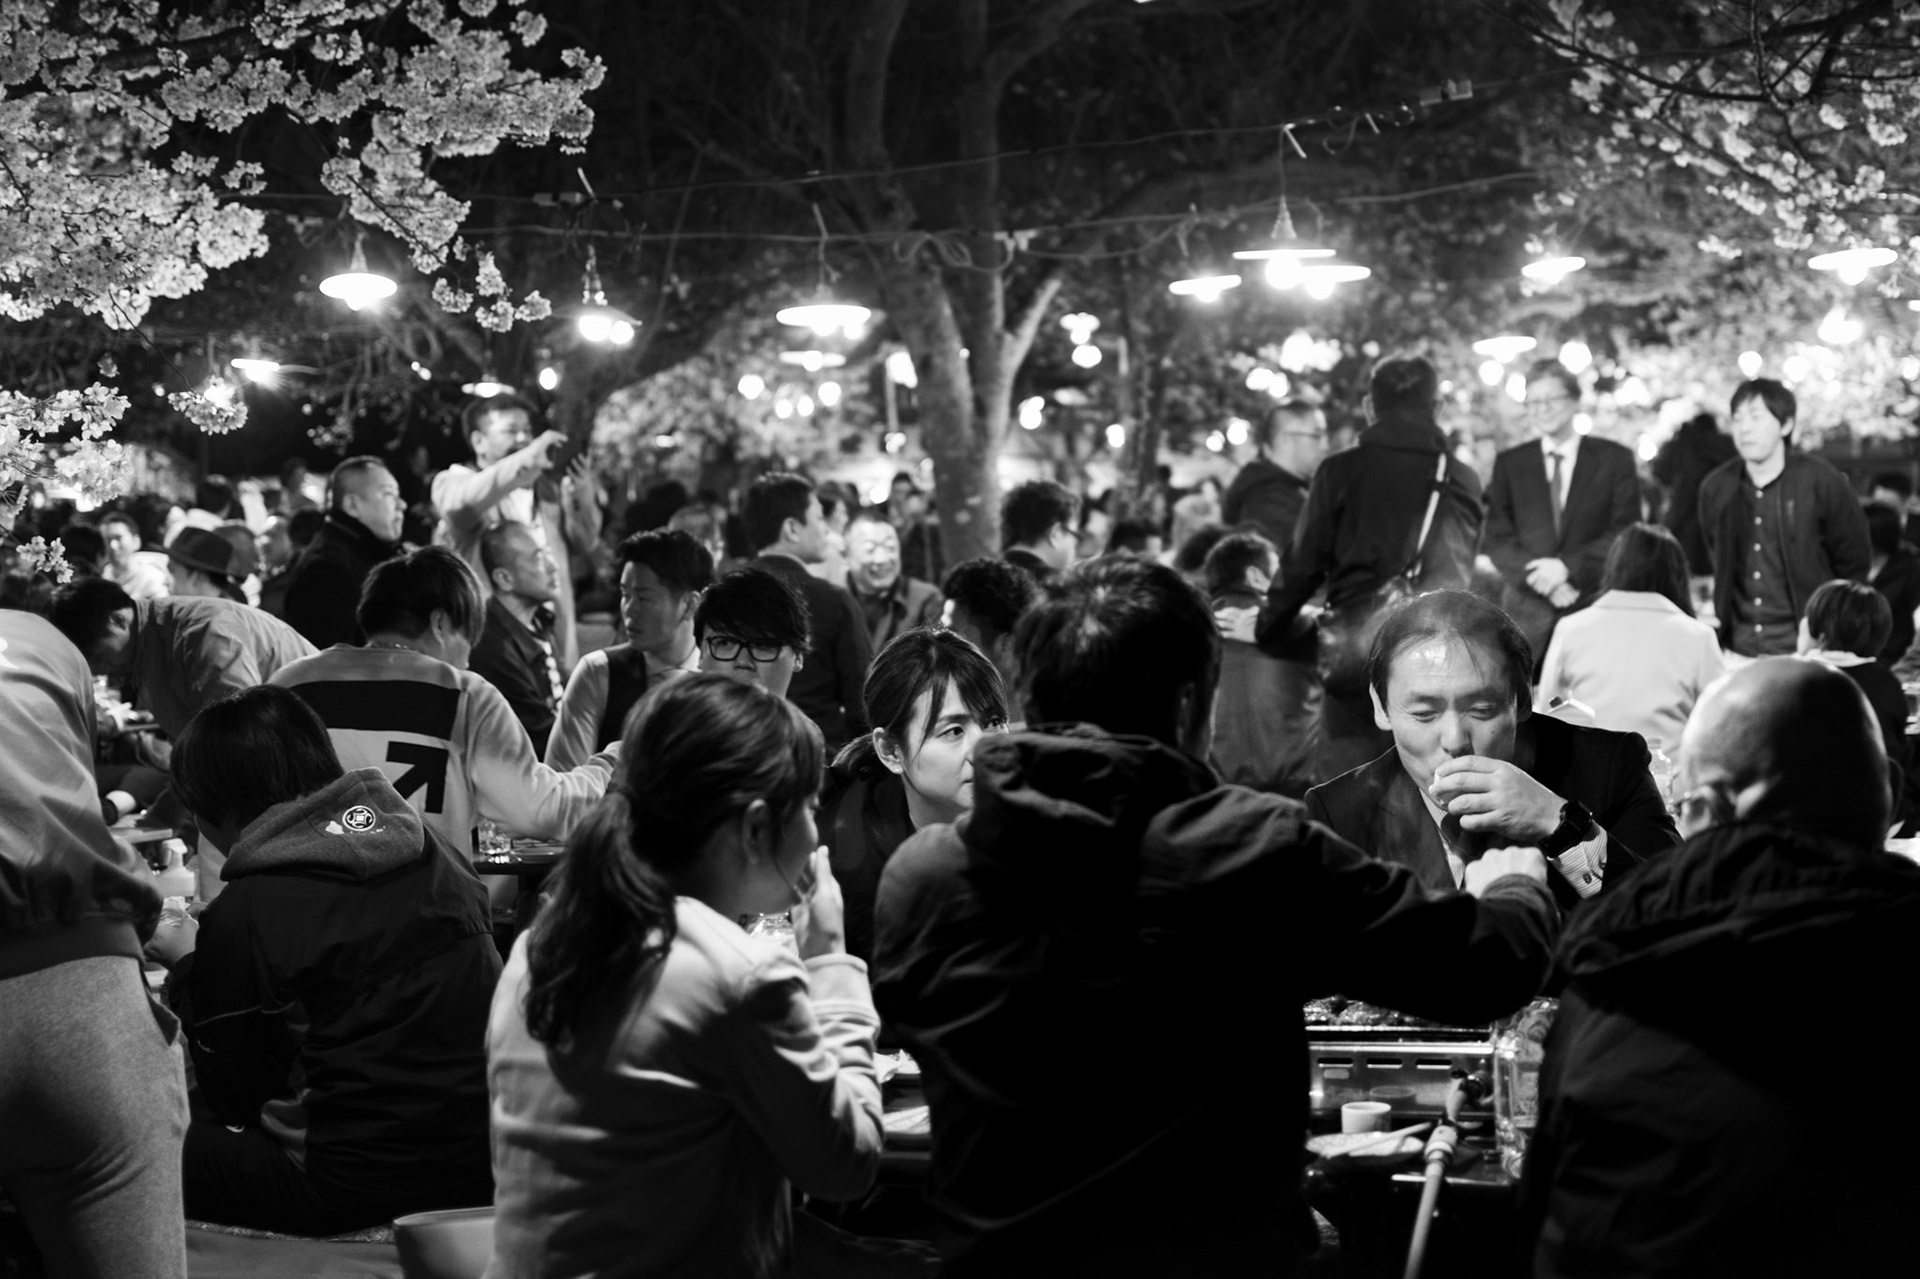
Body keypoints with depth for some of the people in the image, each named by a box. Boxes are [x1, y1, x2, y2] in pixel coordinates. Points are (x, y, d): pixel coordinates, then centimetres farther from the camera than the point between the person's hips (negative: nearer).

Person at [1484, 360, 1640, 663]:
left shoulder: (1614, 459, 8)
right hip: (1528, 612, 1)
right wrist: (1540, 578, -11)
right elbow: (1497, 538, 5)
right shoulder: (1509, 464, 12)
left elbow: (1626, 533, 1)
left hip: (1595, 605, -1)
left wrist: (1567, 566, -11)